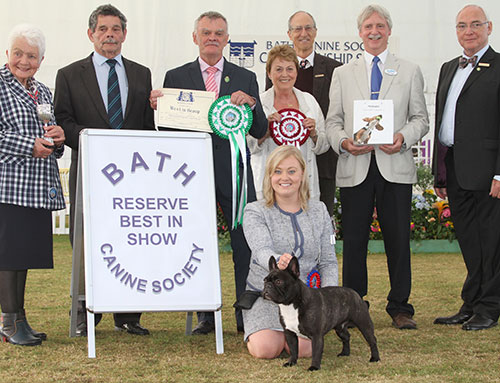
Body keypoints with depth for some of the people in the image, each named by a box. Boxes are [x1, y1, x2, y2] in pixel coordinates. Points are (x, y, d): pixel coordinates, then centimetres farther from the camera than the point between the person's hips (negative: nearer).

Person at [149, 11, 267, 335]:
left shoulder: (246, 78, 10)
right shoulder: (176, 77, 8)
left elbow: (259, 132, 4)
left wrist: (251, 104, -15)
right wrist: (158, 108, -14)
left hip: (234, 172, 0)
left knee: (246, 244, -2)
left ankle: (246, 314, 7)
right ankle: (206, 316, 14)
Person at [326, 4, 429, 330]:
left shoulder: (410, 72, 12)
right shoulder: (342, 74, 14)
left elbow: (421, 118, 9)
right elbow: (333, 121, 12)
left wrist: (404, 137, -11)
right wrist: (344, 141, -9)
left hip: (395, 166, 0)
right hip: (355, 168, 1)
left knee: (398, 238, 0)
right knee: (354, 239, 2)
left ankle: (400, 307, 11)